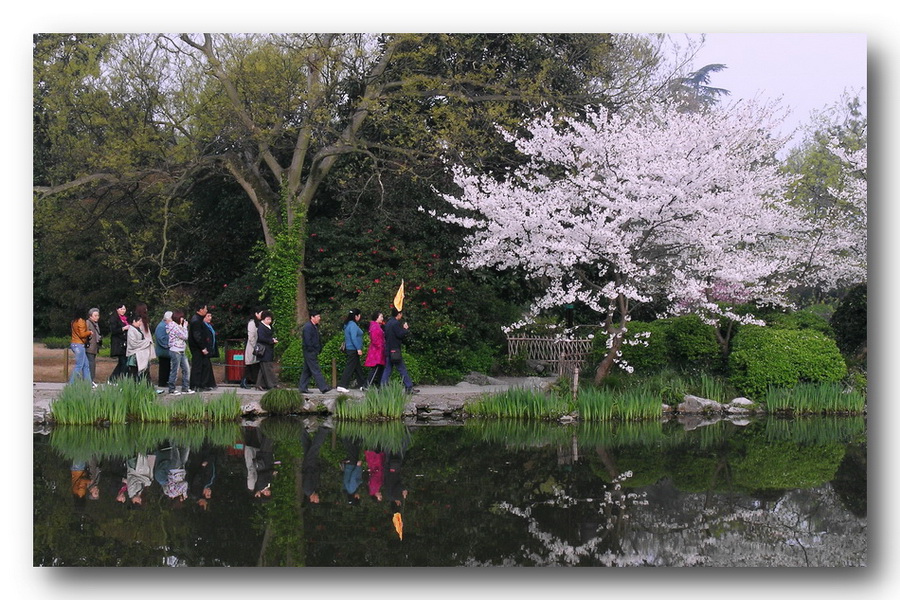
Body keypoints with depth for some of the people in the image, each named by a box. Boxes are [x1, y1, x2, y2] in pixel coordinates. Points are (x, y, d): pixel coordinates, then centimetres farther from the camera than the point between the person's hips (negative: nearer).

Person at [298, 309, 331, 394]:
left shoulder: (315, 326, 17)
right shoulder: (308, 327, -15)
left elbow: (318, 339, 21)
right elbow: (308, 341, -20)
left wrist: (319, 349, 12)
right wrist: (313, 350, -17)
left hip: (313, 352, 10)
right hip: (309, 352, -10)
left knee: (307, 370, 11)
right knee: (316, 370, -9)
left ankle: (303, 388, 14)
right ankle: (323, 388, -12)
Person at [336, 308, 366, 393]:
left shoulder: (347, 324, 14)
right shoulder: (353, 325, -16)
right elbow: (353, 338, -23)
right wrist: (358, 349, -21)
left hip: (350, 349, 10)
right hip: (353, 350, -10)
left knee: (358, 367, 14)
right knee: (350, 368, -7)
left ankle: (362, 385, 20)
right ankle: (341, 386, -7)